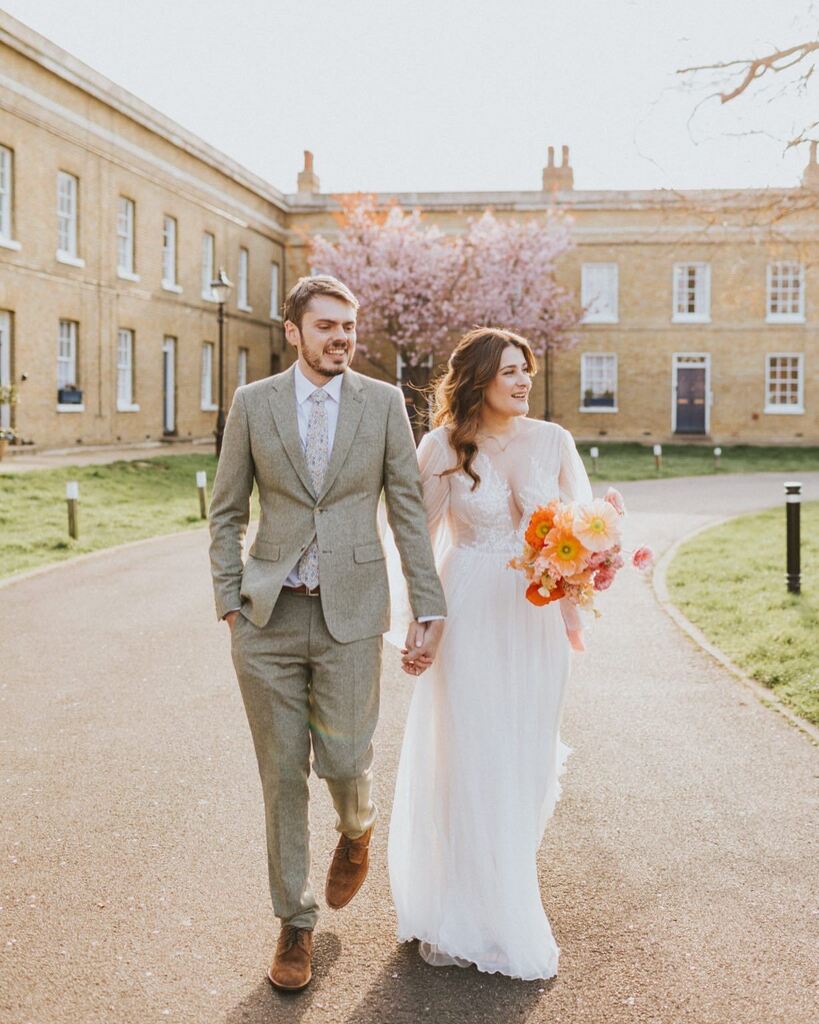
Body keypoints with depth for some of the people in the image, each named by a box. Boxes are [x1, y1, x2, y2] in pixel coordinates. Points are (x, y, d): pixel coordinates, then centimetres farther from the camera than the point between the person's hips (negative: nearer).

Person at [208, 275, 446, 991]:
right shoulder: (253, 403, 3)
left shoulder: (384, 403, 2)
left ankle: (357, 830, 38)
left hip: (351, 611, -1)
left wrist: (430, 607, -1)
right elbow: (227, 511, 8)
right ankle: (295, 922, 24)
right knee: (282, 772, 7)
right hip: (269, 615, 1)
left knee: (343, 760, -1)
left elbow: (408, 509, 3)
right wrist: (230, 602, -1)